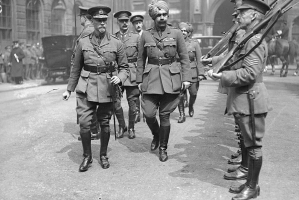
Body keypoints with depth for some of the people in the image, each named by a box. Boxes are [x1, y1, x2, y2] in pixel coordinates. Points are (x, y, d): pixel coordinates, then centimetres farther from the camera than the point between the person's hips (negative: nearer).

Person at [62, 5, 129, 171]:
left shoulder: (116, 43, 0)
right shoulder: (83, 42, 3)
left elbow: (124, 67, 6)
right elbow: (76, 68, 11)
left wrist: (119, 77, -15)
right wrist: (69, 89, 13)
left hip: (107, 88, 0)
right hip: (87, 88, 1)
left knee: (105, 123, 8)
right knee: (84, 123, -6)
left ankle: (104, 155, 28)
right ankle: (87, 157, 14)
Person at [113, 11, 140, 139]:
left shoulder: (136, 37, 5)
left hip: (132, 74, -1)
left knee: (132, 103, 3)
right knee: (116, 103, -4)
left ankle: (131, 128, 21)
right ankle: (121, 126, 18)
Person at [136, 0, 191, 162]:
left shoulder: (176, 33, 1)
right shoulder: (145, 35, 5)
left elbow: (184, 58, 4)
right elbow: (141, 60, 10)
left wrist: (186, 78, -3)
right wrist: (139, 80, 7)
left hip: (170, 79, -1)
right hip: (151, 78, 1)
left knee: (164, 115, 3)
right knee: (149, 114, -7)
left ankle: (163, 148, 21)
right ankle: (156, 136, 27)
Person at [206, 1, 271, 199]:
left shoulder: (255, 40, -16)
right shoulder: (249, 39, 16)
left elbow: (250, 72, -24)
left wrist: (223, 76, -21)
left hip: (251, 100, -10)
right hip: (243, 99, 10)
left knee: (254, 145, 2)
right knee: (249, 143, 17)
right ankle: (249, 181, 29)